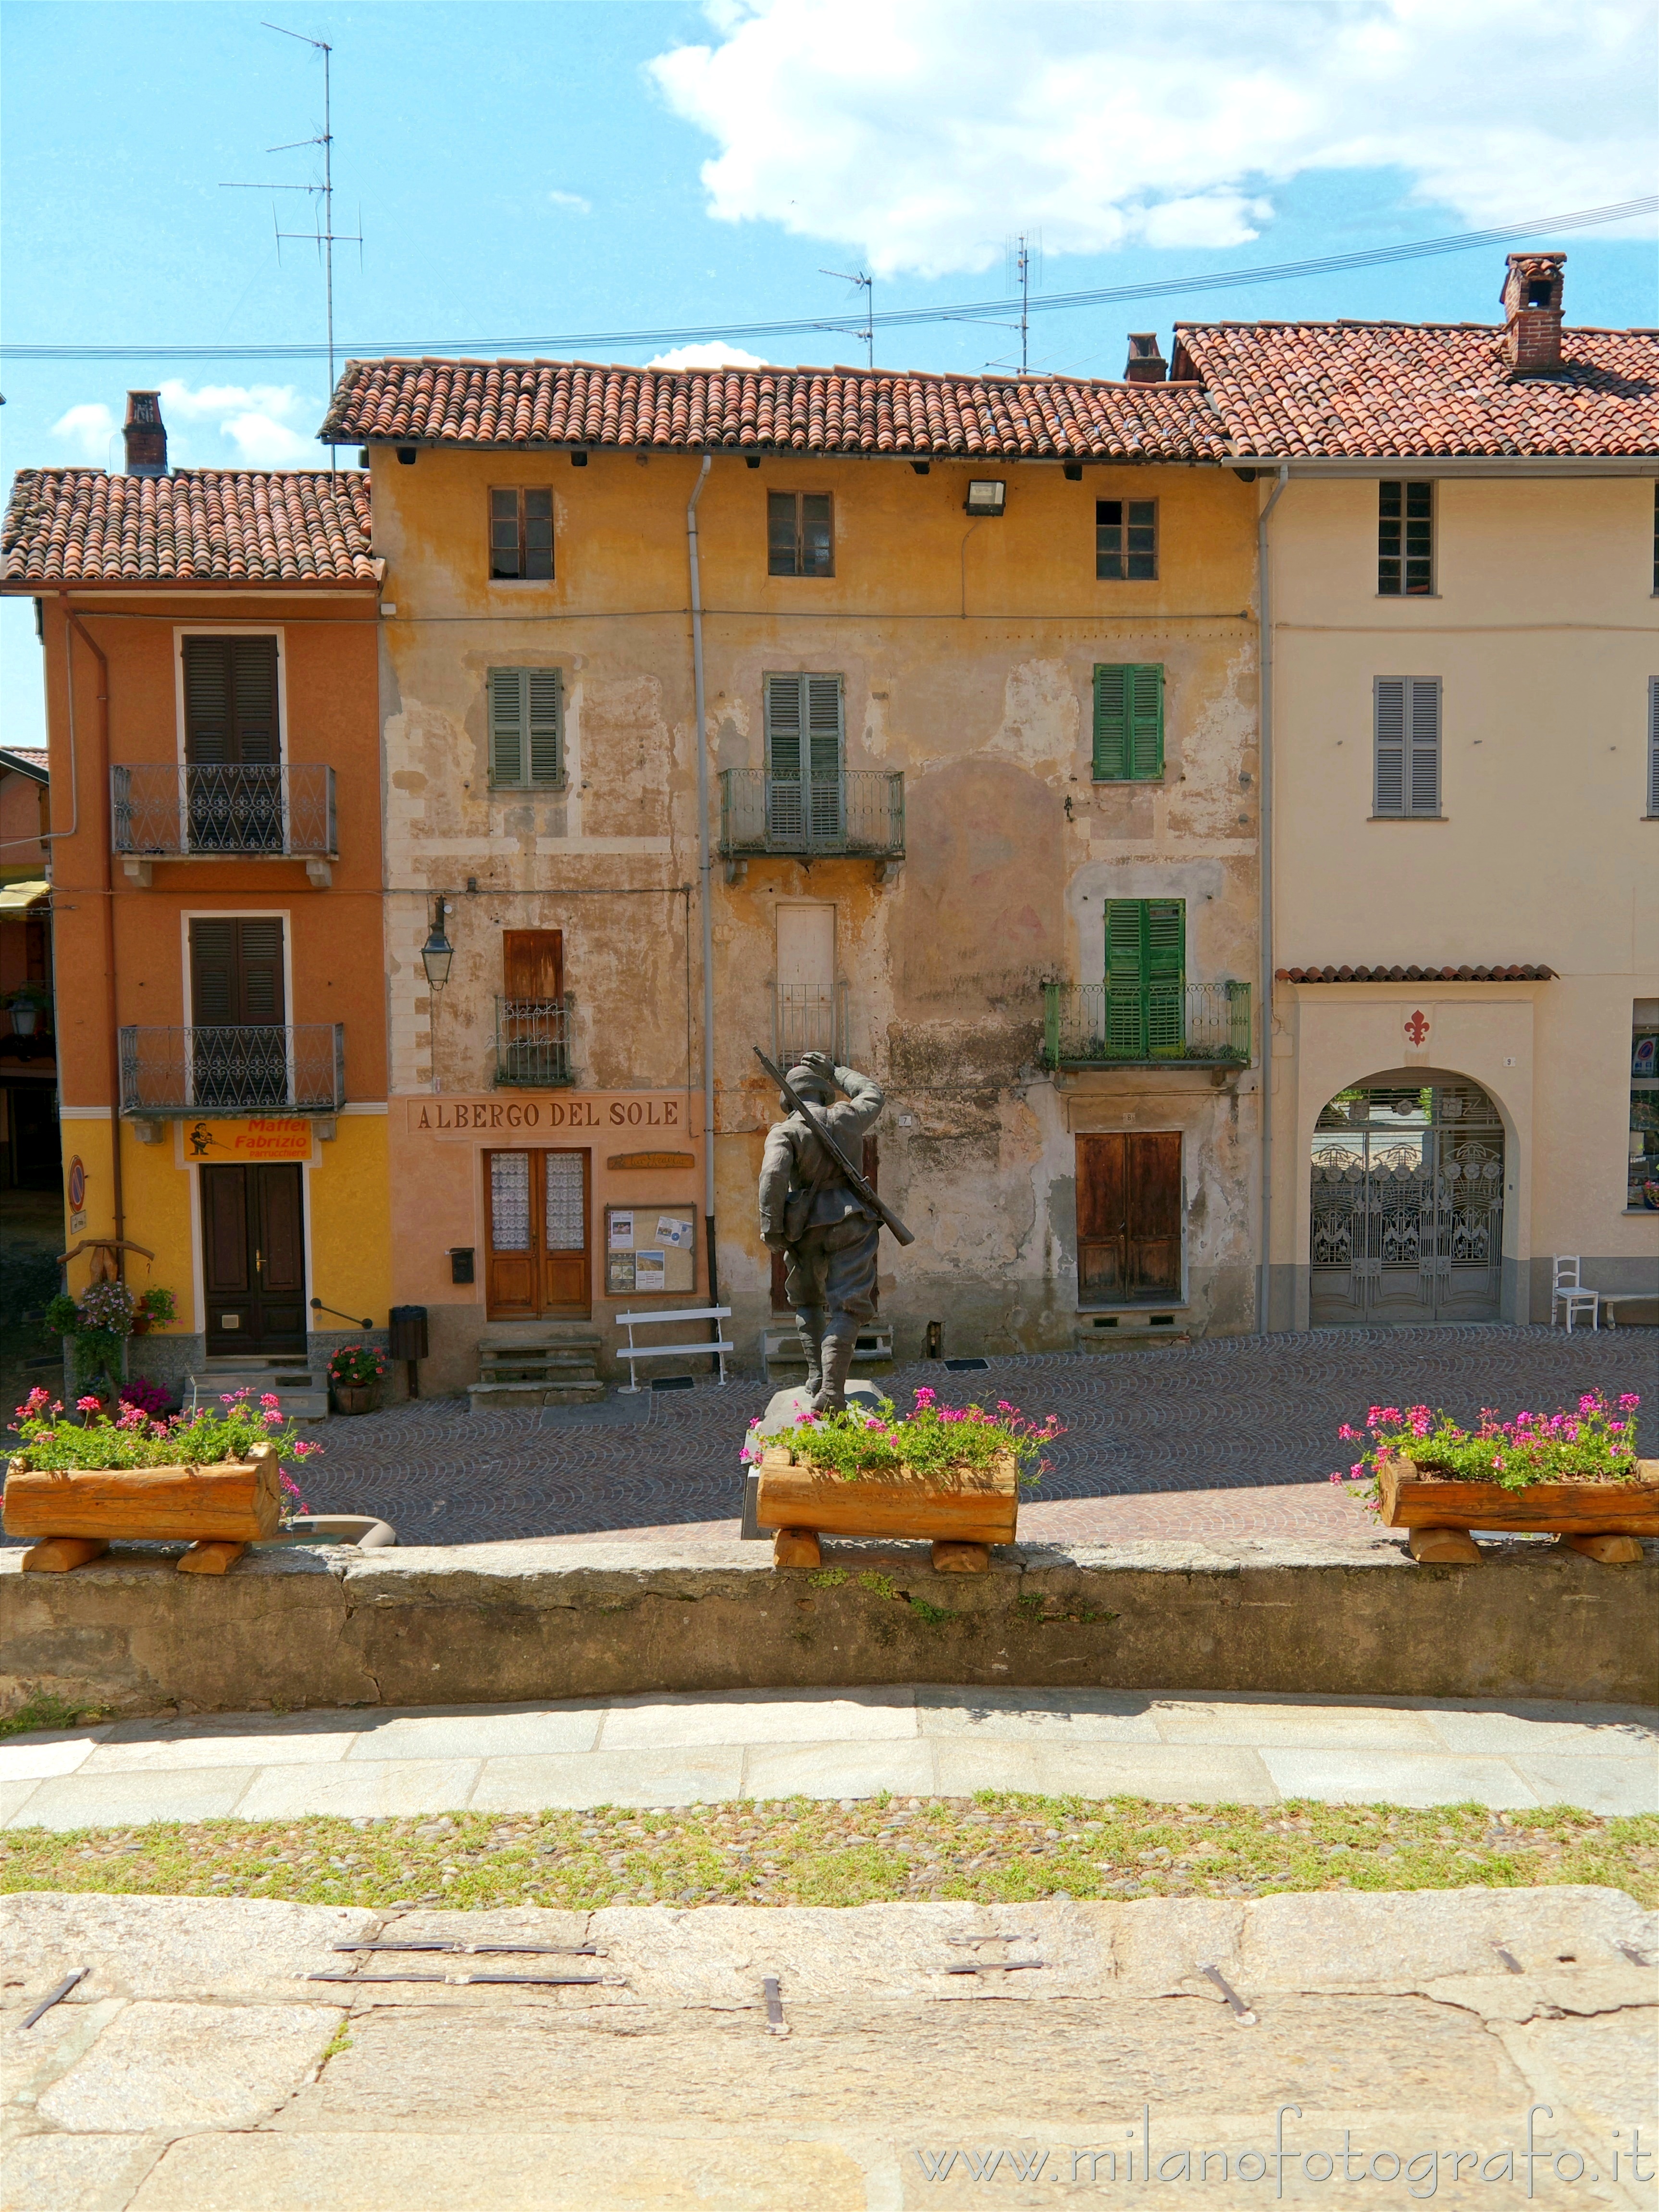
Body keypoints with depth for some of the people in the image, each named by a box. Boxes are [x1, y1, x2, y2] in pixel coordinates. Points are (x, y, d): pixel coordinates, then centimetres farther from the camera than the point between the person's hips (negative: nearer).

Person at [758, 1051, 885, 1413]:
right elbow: (874, 1095, 31)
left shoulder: (785, 1132, -2)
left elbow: (774, 1175, -20)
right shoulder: (846, 1118, 8)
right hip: (851, 1224, 0)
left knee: (807, 1300, 24)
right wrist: (835, 1072, 37)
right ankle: (832, 1389, -19)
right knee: (845, 1307, -5)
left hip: (807, 1227, 0)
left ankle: (817, 1374, 20)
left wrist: (772, 1229, -15)